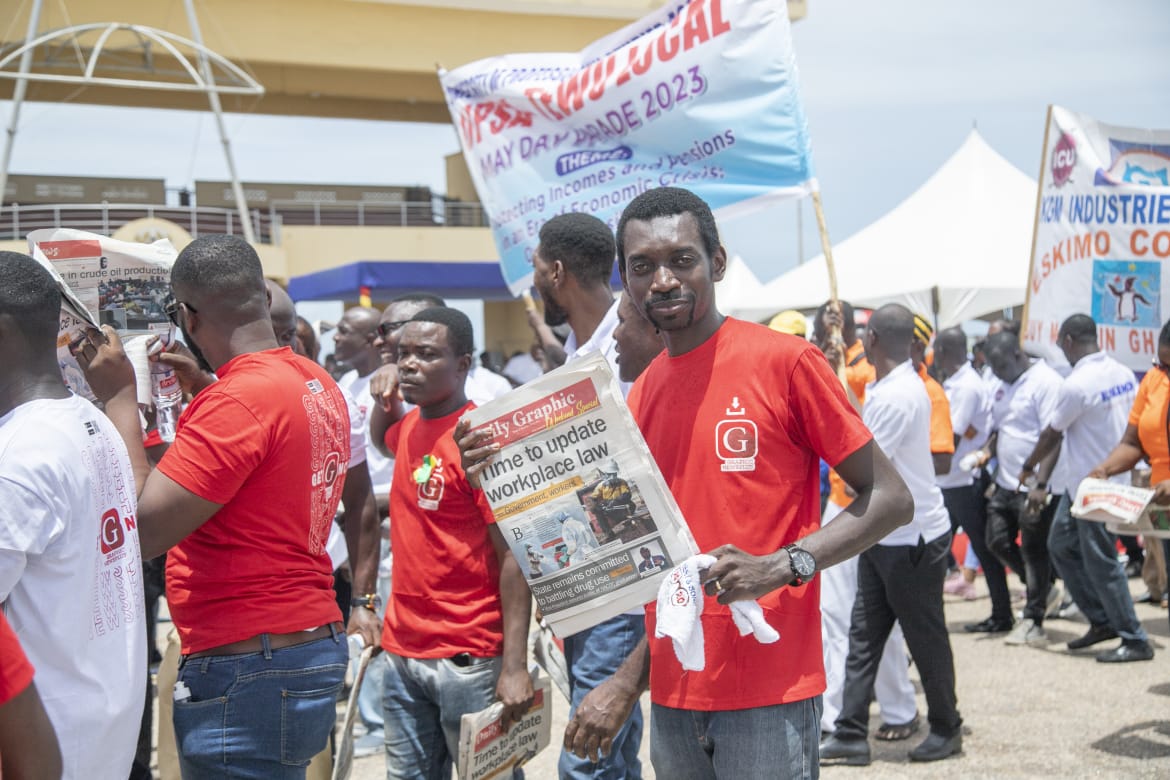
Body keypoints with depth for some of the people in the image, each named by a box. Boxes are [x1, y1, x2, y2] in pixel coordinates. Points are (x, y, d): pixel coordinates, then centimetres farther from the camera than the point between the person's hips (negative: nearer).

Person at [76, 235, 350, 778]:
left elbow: (142, 528, -20)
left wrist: (118, 397, -10)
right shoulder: (318, 384, 9)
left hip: (250, 673, -9)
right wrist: (201, 386, 23)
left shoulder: (238, 400, -20)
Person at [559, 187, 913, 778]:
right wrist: (626, 684, 9)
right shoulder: (641, 395, 10)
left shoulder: (784, 361, -8)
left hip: (770, 693, -5)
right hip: (673, 696, 5)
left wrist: (781, 566, -19)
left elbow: (890, 499, -7)